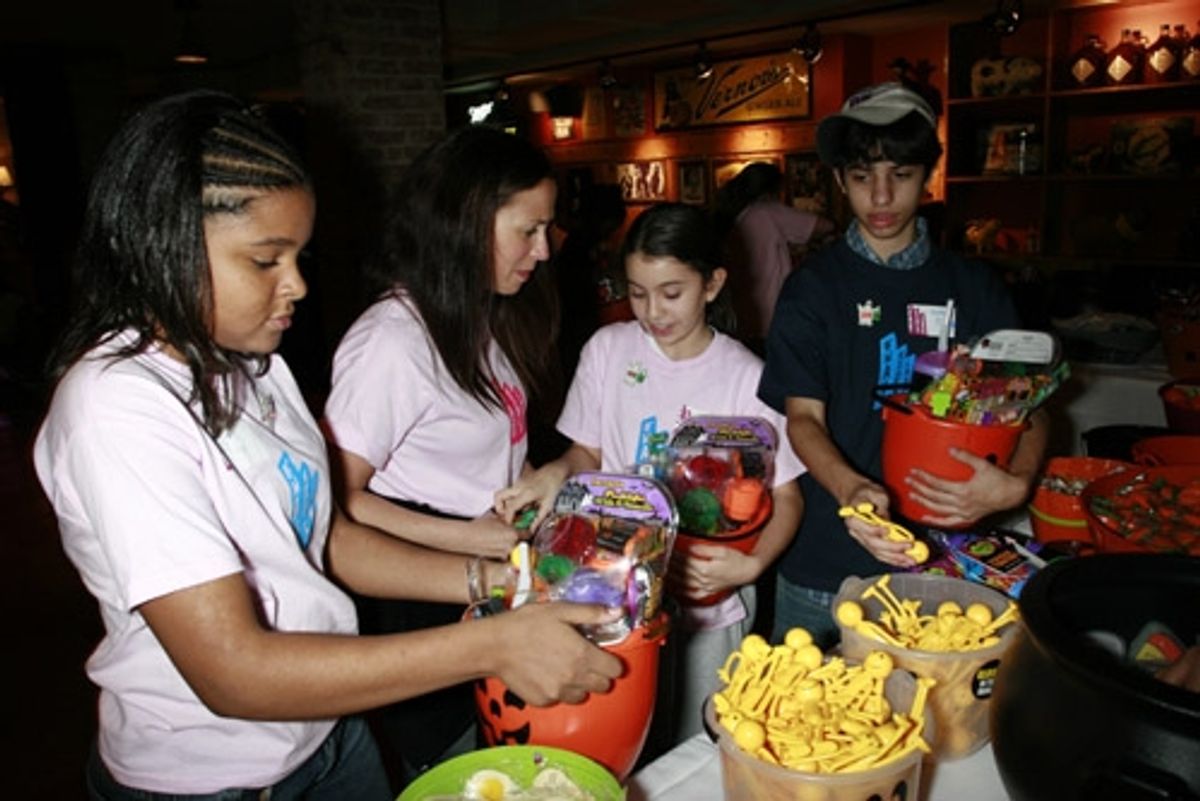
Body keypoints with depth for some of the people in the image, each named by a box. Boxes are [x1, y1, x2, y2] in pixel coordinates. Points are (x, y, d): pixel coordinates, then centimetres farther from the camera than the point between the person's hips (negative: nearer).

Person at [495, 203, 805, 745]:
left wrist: (750, 565, -23)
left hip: (709, 601, -1)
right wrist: (555, 474, -17)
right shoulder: (607, 350, -4)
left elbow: (785, 497, -6)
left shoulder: (744, 376, -10)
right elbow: (587, 453, 5)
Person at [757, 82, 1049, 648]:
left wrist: (1015, 483, -17)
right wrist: (849, 488, -30)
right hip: (823, 563, -2)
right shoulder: (814, 288, -2)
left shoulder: (973, 288, 5)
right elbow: (802, 416, -9)